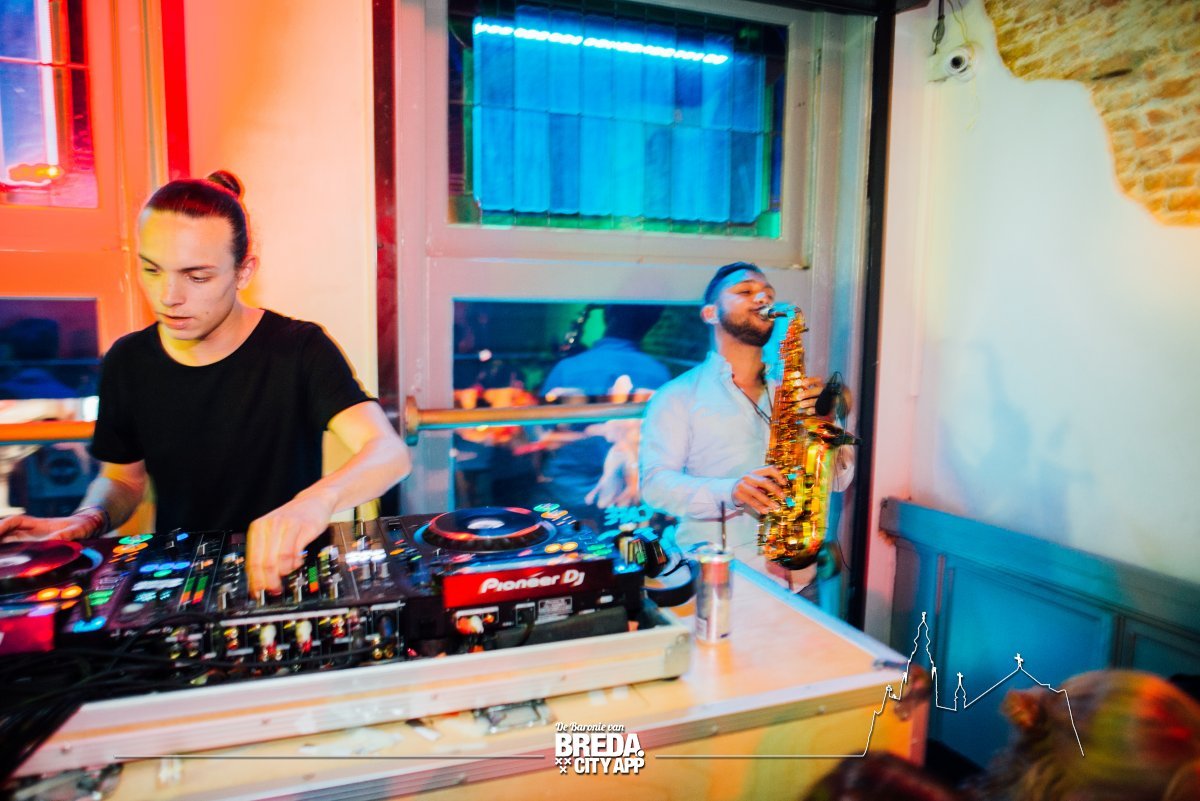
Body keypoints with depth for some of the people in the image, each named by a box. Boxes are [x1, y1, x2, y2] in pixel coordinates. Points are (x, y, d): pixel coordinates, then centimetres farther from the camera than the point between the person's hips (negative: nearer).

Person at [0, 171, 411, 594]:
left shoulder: (299, 350, -13)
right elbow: (121, 477, 18)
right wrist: (88, 520, -5)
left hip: (284, 572, -4)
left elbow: (391, 452, -26)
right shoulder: (126, 362, 3)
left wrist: (316, 501, -46)